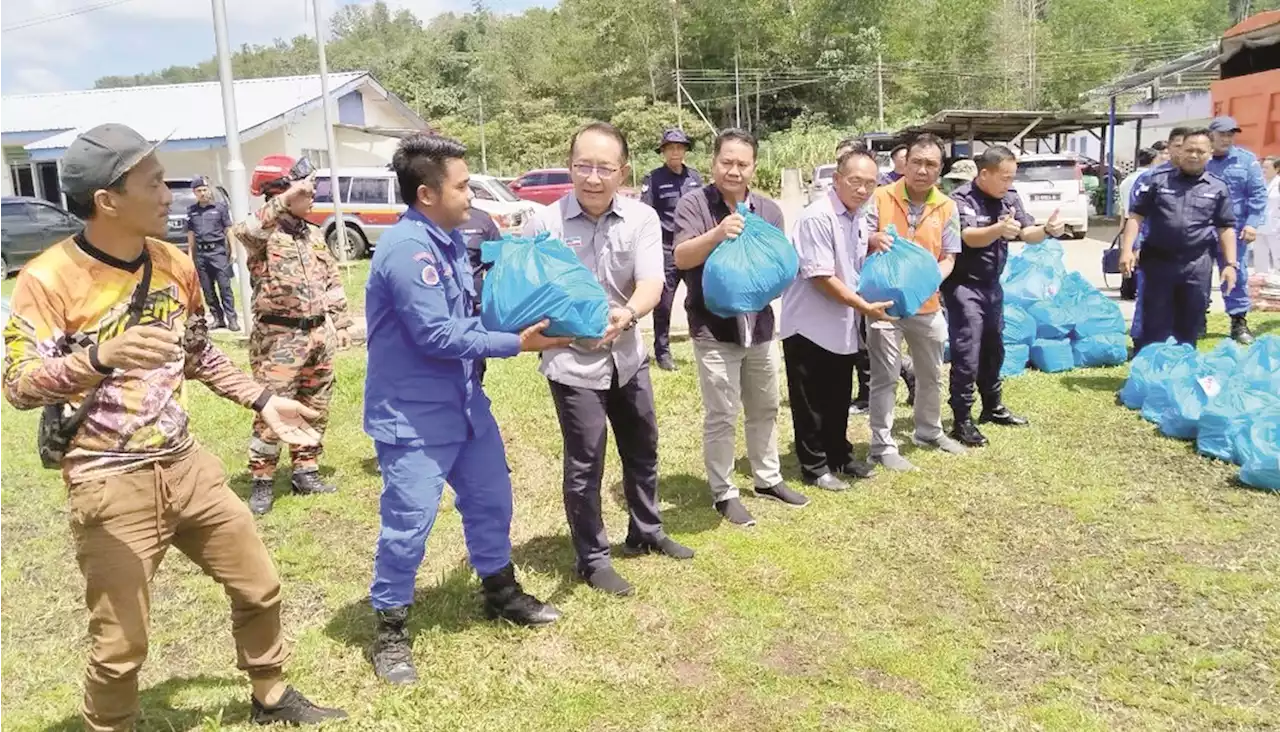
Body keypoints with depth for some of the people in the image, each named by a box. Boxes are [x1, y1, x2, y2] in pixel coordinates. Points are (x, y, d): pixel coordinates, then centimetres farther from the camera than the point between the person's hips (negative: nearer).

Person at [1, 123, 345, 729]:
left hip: (186, 466, 6)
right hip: (110, 485, -6)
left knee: (259, 588, 16)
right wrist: (102, 356, -38)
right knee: (120, 645, 2)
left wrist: (263, 400, 12)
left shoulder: (175, 264, 3)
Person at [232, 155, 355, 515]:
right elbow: (242, 231, -34)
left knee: (315, 409, 14)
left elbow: (333, 282, 16)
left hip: (318, 334, 7)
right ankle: (262, 481, 9)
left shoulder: (314, 234, 12)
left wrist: (341, 325, 11)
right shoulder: (264, 233, -8)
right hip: (280, 337, -7)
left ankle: (305, 472, 27)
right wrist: (284, 201, -32)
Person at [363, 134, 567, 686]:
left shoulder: (448, 238, 7)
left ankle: (502, 593, 39)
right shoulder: (408, 249, -23)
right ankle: (390, 629, 19)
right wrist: (517, 343, -20)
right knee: (408, 523, -1)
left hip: (462, 401, 9)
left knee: (490, 498, 19)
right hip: (413, 414, -9)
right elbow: (438, 336, -24)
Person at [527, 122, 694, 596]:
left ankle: (646, 533, 41)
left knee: (643, 449, 19)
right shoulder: (546, 223, -13)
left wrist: (628, 313, -41)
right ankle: (592, 558, 22)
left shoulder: (642, 219, -8)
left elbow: (651, 284, -19)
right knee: (585, 463, 4)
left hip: (627, 355, 4)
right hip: (572, 360, -4)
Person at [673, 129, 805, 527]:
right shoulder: (694, 203, -8)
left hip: (758, 325, 5)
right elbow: (681, 258, -20)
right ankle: (724, 493, 16)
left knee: (765, 408, 18)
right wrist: (718, 233, -35)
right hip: (713, 328, -5)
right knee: (721, 416, 2)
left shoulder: (769, 210, 5)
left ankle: (768, 479, 35)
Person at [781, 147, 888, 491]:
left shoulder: (856, 216, 7)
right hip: (810, 326, -8)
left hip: (842, 326, 8)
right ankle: (815, 466, 17)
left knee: (838, 398, 19)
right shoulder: (818, 217, -20)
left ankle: (839, 456, 33)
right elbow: (821, 276, -23)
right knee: (811, 402, 5)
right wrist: (865, 306, -18)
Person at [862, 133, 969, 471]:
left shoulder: (946, 207, 3)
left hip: (927, 304, 5)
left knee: (931, 375, 19)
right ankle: (882, 445, 9)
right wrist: (874, 239, -29)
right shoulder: (881, 198, -8)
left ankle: (929, 431, 39)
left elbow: (948, 257, 4)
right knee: (885, 377, -1)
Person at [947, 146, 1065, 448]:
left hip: (992, 285, 8)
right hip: (963, 286, -8)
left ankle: (993, 407, 35)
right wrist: (998, 229, -50)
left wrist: (1047, 230, -22)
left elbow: (1027, 233, 0)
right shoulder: (961, 199, -18)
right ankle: (962, 421, -1)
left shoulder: (1010, 197, 3)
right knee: (966, 355, -8)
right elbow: (970, 237, -30)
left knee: (993, 349, 19)